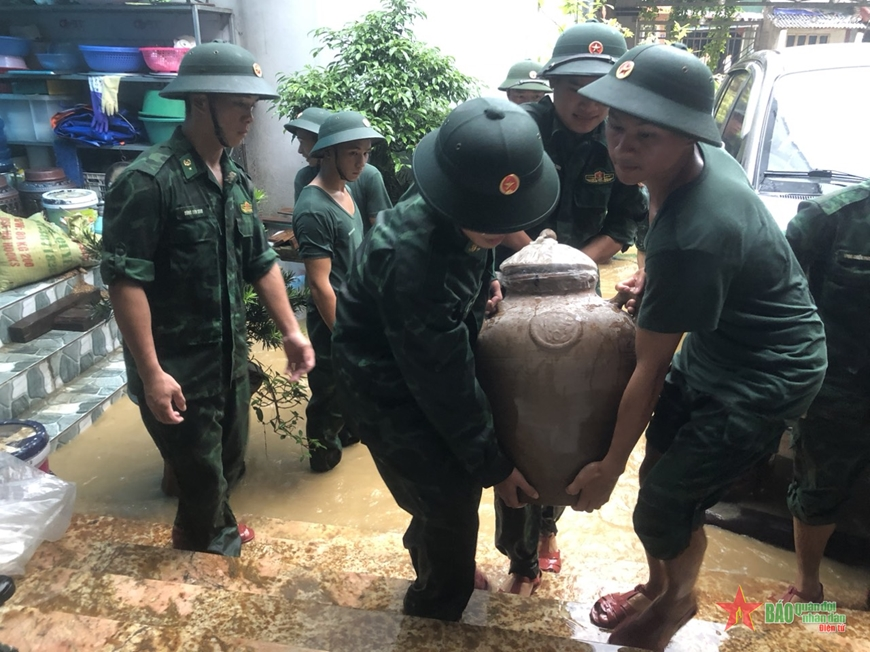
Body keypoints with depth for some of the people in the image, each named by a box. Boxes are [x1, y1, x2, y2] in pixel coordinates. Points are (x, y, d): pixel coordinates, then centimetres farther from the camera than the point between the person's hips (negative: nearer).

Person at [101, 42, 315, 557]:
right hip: (177, 372, -7)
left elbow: (262, 262, 11)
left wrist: (292, 331, 6)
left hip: (232, 360, 7)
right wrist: (151, 373, -22)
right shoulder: (149, 181, -18)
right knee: (203, 480, 10)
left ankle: (216, 532, 51)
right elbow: (125, 280, -20)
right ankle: (202, 550, 39)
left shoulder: (237, 181, 5)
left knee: (230, 466, 23)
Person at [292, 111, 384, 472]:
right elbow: (320, 285, -24)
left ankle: (345, 429, 48)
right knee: (329, 390, 11)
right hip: (334, 320, -9)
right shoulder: (314, 209, -25)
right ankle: (322, 452, 33)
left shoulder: (344, 190, 4)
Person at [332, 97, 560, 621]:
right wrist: (493, 465, -17)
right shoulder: (413, 260, -39)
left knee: (456, 477, 20)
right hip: (391, 382, -7)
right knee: (452, 500, 0)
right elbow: (445, 382, -29)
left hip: (430, 357, 8)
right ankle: (434, 613, 30)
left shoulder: (465, 212, -15)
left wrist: (487, 280, -8)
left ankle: (435, 558, 51)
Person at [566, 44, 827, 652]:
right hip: (713, 345, 9)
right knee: (657, 477, 14)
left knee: (663, 508, 0)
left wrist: (609, 468, -10)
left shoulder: (691, 238, -36)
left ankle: (679, 597, 35)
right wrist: (654, 275, -1)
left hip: (765, 379, -8)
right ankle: (657, 588, 41)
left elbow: (649, 372, -24)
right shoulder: (703, 156, -9)